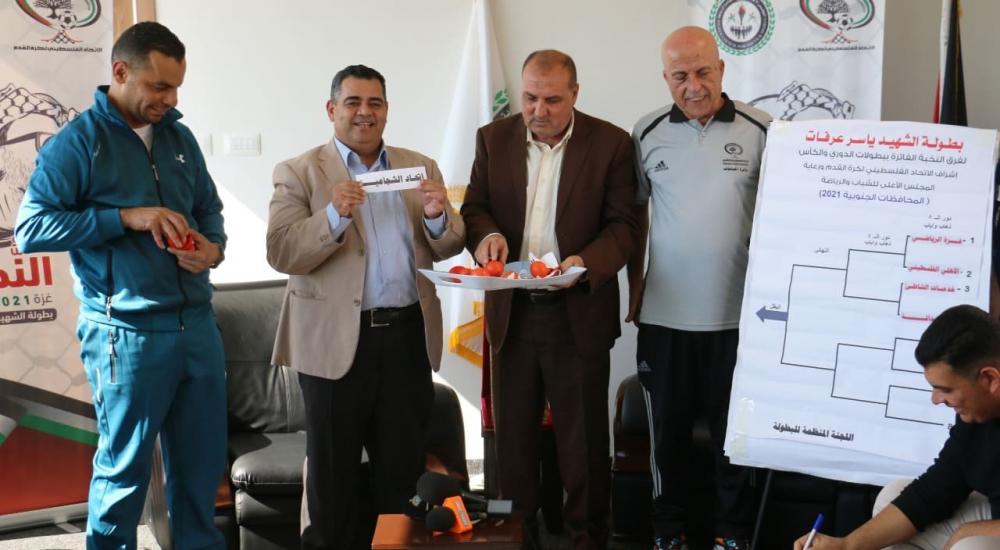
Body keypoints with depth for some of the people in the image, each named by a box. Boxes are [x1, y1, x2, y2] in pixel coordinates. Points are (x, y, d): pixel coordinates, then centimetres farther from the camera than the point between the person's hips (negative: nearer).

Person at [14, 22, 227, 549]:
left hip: (197, 323, 6)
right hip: (127, 334, -6)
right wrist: (126, 217, -20)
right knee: (124, 467, 6)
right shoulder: (77, 142, -7)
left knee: (202, 460, 14)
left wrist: (214, 247, -2)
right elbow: (29, 228, -14)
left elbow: (208, 208, 21)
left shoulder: (179, 137, 11)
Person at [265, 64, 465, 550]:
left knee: (404, 467, 13)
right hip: (336, 341, -3)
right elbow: (281, 253, -10)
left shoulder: (420, 168, 11)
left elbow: (448, 247, 8)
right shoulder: (299, 173, 0)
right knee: (332, 472, 8)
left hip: (408, 337, 3)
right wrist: (335, 216, -24)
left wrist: (437, 217, -13)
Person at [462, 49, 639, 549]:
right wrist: (487, 235, -15)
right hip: (510, 311, 3)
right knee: (512, 433, 12)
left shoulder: (610, 143, -5)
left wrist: (586, 262, -23)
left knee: (582, 436, 8)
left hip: (580, 314, -3)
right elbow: (474, 206, 8)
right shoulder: (493, 138, 4)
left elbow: (623, 224, -5)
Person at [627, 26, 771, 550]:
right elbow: (636, 215, 9)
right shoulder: (647, 133, 0)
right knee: (667, 429, 12)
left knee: (734, 429, 11)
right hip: (664, 312, 1)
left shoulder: (760, 130, -5)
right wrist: (634, 289, 8)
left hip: (737, 312, -1)